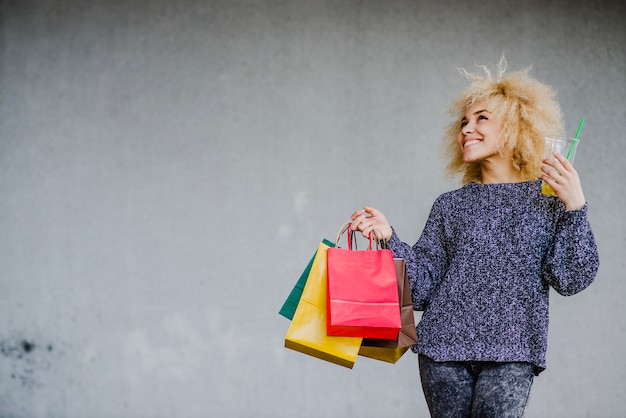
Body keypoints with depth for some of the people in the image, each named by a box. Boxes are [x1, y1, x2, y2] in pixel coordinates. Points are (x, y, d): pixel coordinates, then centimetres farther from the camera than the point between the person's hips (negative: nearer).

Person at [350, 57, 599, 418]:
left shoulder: (548, 200, 7)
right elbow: (423, 285, 9)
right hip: (444, 348, 3)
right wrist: (388, 238, -3)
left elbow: (570, 279, -1)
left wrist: (575, 207, -8)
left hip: (511, 353, -3)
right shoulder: (450, 206, 14)